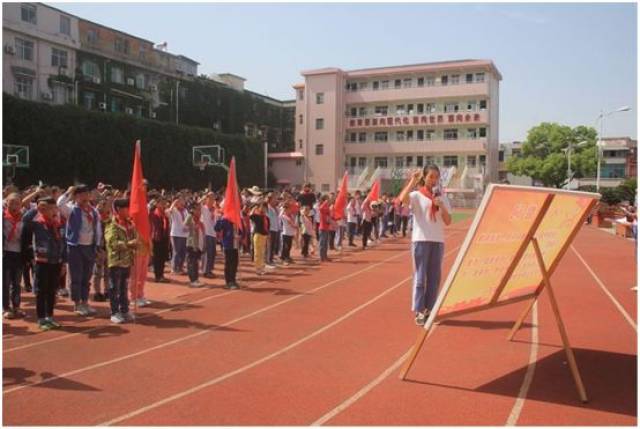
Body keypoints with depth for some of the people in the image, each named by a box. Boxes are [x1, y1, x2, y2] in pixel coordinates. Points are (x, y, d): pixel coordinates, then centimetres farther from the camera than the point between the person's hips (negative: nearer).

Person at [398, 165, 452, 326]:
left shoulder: (442, 198, 11)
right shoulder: (417, 195, -1)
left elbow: (448, 222, 5)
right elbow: (402, 199, -24)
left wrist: (441, 206, -10)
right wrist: (413, 180, -20)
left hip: (438, 241, 4)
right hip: (420, 240, -4)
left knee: (434, 277, 8)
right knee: (420, 276, -3)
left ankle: (429, 310, 18)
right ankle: (418, 311, 1)